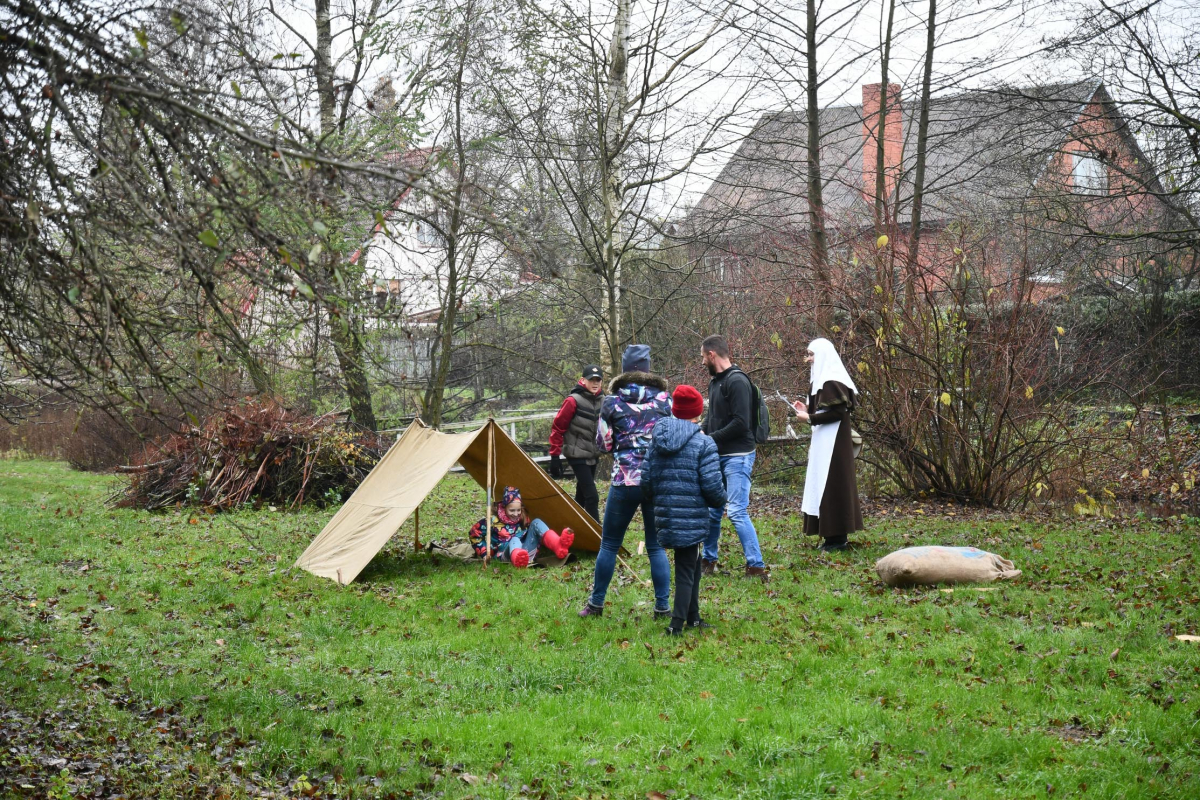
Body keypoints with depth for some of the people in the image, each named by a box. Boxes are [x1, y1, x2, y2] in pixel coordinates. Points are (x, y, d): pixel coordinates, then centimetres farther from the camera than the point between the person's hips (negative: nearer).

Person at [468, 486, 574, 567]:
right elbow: (474, 534, 9)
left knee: (536, 523, -15)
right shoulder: (494, 521, 2)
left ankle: (558, 545, -49)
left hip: (526, 552, 4)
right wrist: (484, 553, 3)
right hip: (506, 555, -4)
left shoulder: (524, 519, 13)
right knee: (514, 540, -39)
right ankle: (517, 559, -82)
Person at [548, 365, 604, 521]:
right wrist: (555, 456, -12)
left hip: (592, 455, 7)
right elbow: (557, 428, -12)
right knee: (592, 496, -13)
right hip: (577, 455, -7)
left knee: (582, 496, 15)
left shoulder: (602, 401, 4)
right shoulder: (573, 401, -14)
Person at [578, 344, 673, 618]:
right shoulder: (664, 398, 2)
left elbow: (603, 443, 3)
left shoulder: (612, 402, -2)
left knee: (609, 544, 10)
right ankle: (662, 606, 8)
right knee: (656, 546, 10)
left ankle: (596, 603, 17)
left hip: (624, 481, -1)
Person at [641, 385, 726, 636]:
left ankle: (692, 617, 28)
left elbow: (646, 481, 8)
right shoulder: (703, 443, -9)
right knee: (687, 570, 3)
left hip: (665, 516, 5)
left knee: (689, 566, 20)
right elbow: (712, 486, -13)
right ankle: (677, 624, -3)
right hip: (692, 519, -5)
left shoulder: (657, 441, 7)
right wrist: (720, 502, 8)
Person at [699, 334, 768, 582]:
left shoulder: (737, 382, -15)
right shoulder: (715, 381, 14)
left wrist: (711, 439, -15)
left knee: (737, 511, -14)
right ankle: (708, 561, 26)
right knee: (711, 510, 14)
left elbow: (740, 424, -22)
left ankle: (756, 566, -12)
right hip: (718, 456, 9)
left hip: (737, 456, -9)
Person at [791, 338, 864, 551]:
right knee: (824, 485, 10)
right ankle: (833, 536, 14)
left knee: (832, 484, -7)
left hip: (832, 443, -10)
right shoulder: (824, 379, 16)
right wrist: (807, 410, 12)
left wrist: (811, 418, -17)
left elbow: (838, 412, -22)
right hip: (824, 441, 10)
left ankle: (838, 537, -4)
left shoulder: (832, 382, -15)